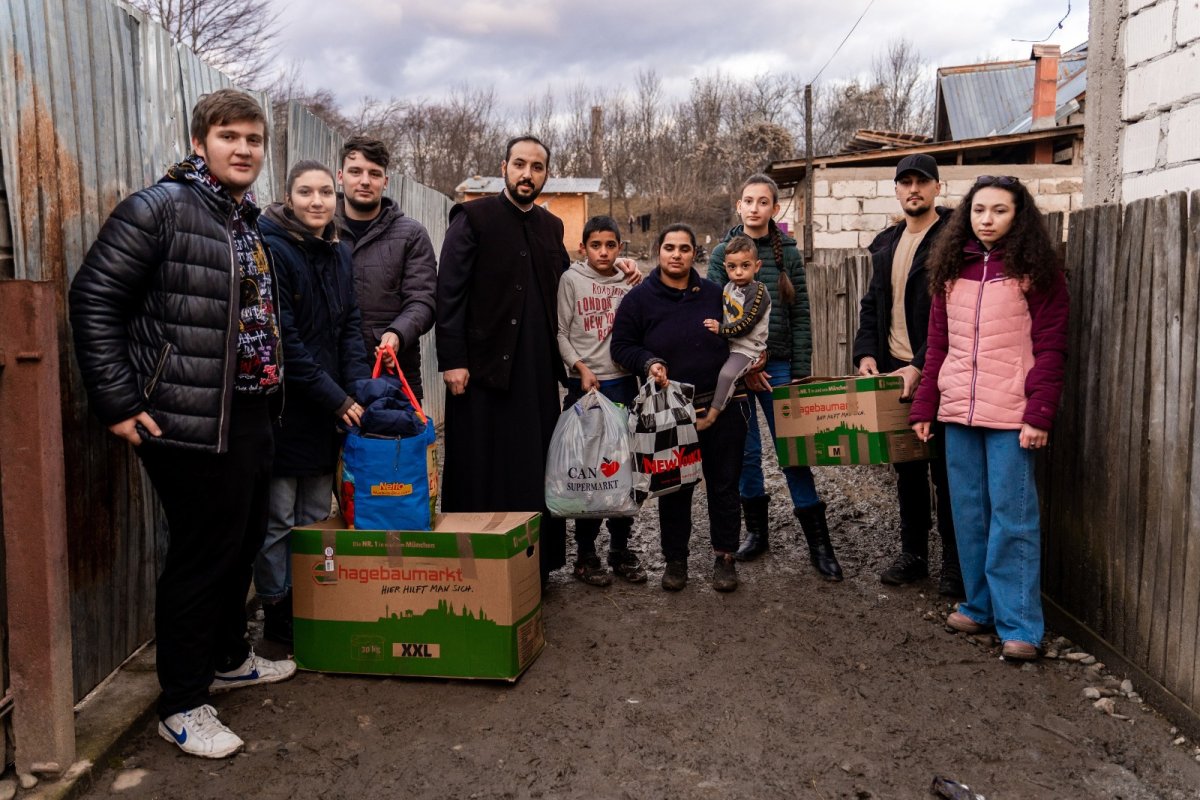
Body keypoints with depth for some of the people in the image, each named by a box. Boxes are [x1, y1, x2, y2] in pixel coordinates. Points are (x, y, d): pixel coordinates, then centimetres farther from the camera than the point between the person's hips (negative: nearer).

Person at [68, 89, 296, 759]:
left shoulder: (250, 223, 15)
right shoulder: (158, 209, -10)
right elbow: (94, 300, -13)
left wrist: (273, 393, 15)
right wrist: (118, 402, -16)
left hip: (252, 417, 8)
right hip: (191, 423, -8)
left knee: (243, 544, 19)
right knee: (201, 556, 0)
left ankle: (229, 658, 39)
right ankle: (183, 705, 16)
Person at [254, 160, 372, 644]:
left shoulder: (339, 254, 11)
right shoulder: (272, 249, -12)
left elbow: (350, 326, 8)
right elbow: (283, 339, -17)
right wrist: (336, 398, -16)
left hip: (329, 408, 7)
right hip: (283, 406, -7)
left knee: (316, 515, 13)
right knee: (278, 520, 3)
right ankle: (277, 617, 16)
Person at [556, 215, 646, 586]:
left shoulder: (627, 285, 11)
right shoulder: (571, 279, 2)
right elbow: (560, 332, -3)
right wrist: (580, 367, -13)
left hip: (623, 382, 3)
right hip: (584, 384, -3)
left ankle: (621, 548, 18)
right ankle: (585, 553, 11)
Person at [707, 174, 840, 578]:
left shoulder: (788, 253, 4)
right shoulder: (723, 252, 1)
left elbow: (801, 318, 3)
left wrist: (801, 374, -3)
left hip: (778, 366, 0)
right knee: (745, 452, 7)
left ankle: (819, 544, 7)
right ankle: (756, 531, 23)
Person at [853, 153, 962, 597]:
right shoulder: (886, 244, 14)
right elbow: (871, 305, 16)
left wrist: (920, 366, -20)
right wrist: (866, 353, 0)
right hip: (893, 370, 6)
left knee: (944, 468, 1)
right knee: (907, 466, 13)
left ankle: (954, 562, 13)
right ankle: (912, 554, 24)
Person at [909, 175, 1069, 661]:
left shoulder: (1036, 269, -1)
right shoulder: (952, 269, 12)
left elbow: (1050, 348, -6)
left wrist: (1039, 415, -14)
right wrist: (924, 406, 7)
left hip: (1010, 413, -5)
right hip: (958, 411, 5)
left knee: (1012, 515, -2)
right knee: (968, 512, 10)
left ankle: (1018, 624, 5)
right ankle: (981, 605, 23)